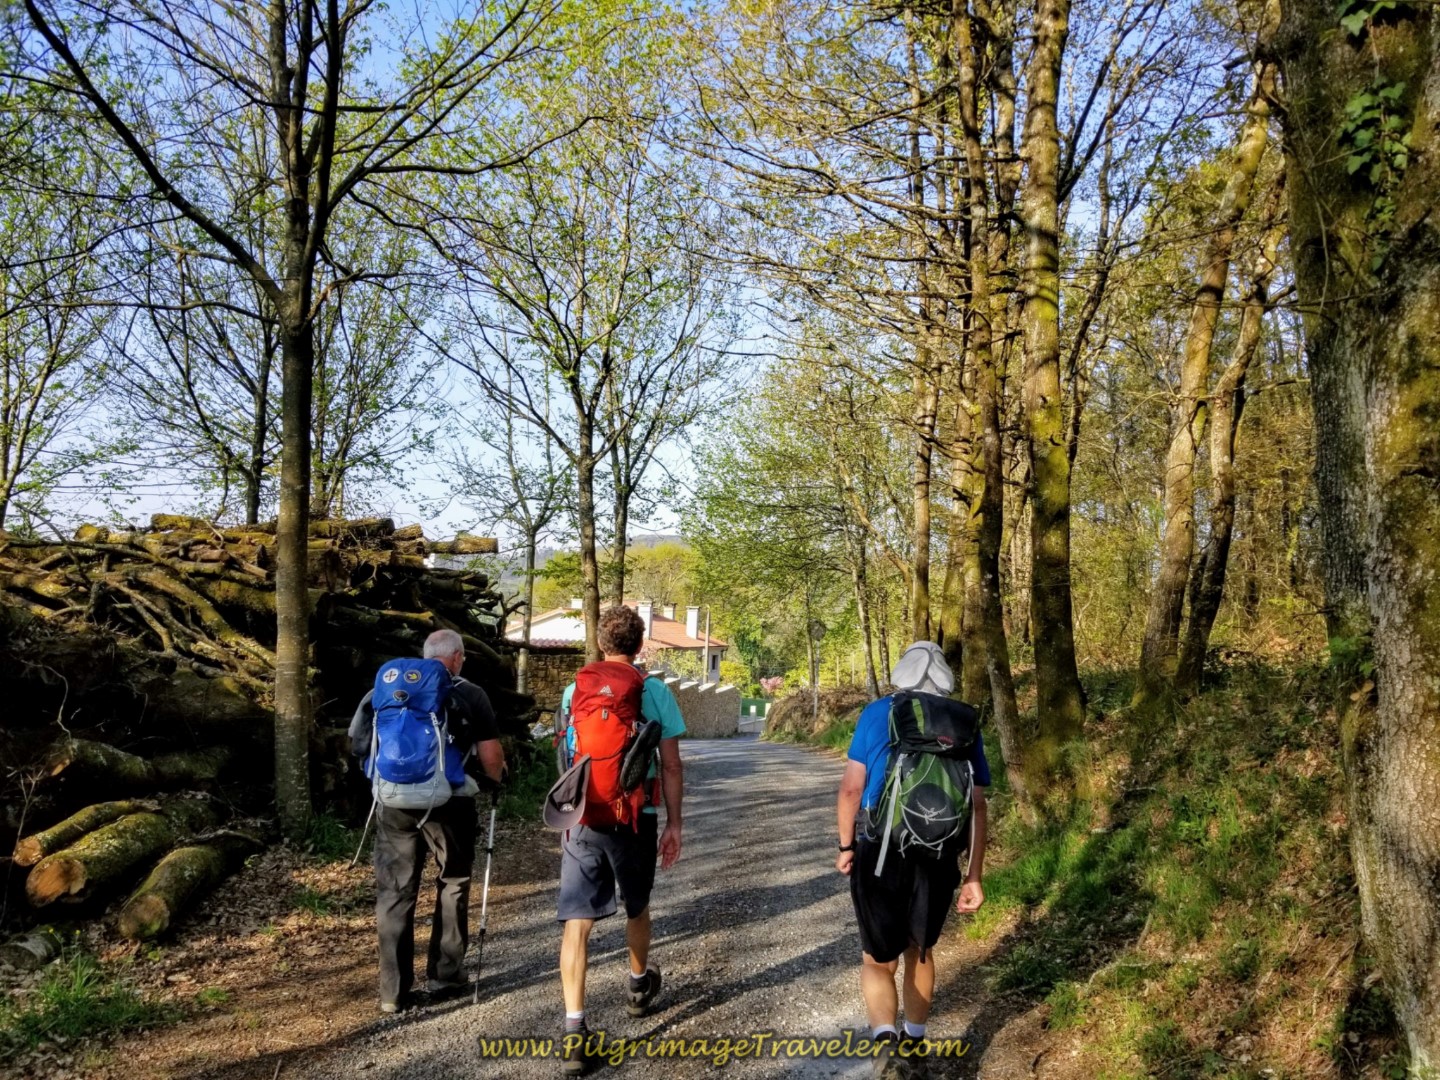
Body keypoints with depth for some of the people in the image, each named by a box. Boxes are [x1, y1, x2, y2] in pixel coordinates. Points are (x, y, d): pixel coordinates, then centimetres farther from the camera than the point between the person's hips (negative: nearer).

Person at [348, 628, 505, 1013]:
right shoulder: (470, 695, 1)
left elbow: (364, 743, 17)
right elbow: (491, 757, 0)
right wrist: (497, 780, 21)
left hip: (394, 801, 3)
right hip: (448, 802, -2)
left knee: (395, 892, 10)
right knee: (453, 884, 16)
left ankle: (393, 991, 11)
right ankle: (445, 976, 20)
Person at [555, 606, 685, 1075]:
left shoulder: (573, 692, 4)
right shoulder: (656, 692, -4)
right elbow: (671, 767, -3)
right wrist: (674, 823, 6)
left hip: (582, 820, 1)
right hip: (636, 819, 0)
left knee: (577, 920, 0)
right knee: (637, 909, 22)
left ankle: (574, 1031, -8)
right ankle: (639, 986, 46)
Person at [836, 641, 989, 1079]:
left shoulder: (877, 713, -1)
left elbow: (852, 787, -2)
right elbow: (976, 806, 1)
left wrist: (846, 846, 11)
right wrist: (974, 875, 5)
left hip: (878, 853, -2)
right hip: (936, 859, 2)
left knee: (878, 958, 11)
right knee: (920, 950, 24)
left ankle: (886, 1041, -12)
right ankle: (913, 1045, 35)